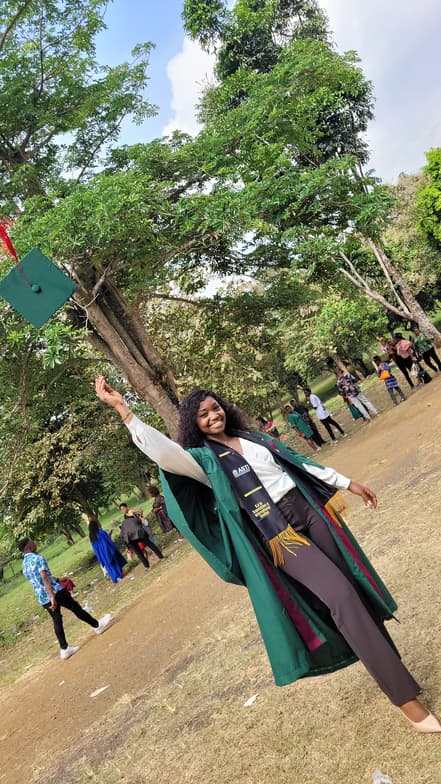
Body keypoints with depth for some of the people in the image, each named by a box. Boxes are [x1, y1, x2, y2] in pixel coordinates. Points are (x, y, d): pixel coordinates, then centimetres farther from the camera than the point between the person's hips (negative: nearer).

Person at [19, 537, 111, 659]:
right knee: (76, 608, 7)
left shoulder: (24, 565, 13)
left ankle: (64, 649, 13)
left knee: (57, 621, 12)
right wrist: (52, 596, -30)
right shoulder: (38, 558, -14)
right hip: (55, 592, -7)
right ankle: (97, 625, 20)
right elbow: (44, 578, -25)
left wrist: (58, 580, 31)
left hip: (41, 598, 7)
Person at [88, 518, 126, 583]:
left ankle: (114, 578, 22)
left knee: (108, 565, 16)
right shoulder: (102, 532, -19)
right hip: (108, 550, -4)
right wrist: (114, 549, -1)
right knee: (114, 561, 14)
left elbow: (95, 548, 2)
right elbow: (110, 541, -12)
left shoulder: (91, 536, -6)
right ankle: (119, 575, 20)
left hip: (100, 553, 4)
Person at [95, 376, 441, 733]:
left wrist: (346, 482, 19)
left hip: (311, 509, 6)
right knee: (341, 598, -14)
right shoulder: (203, 458, -4)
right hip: (279, 535, -6)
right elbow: (162, 452, -24)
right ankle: (405, 695, -4)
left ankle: (387, 660, 33)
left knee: (355, 586, 11)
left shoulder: (252, 436, 13)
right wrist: (123, 409, -31)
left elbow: (299, 462, 17)